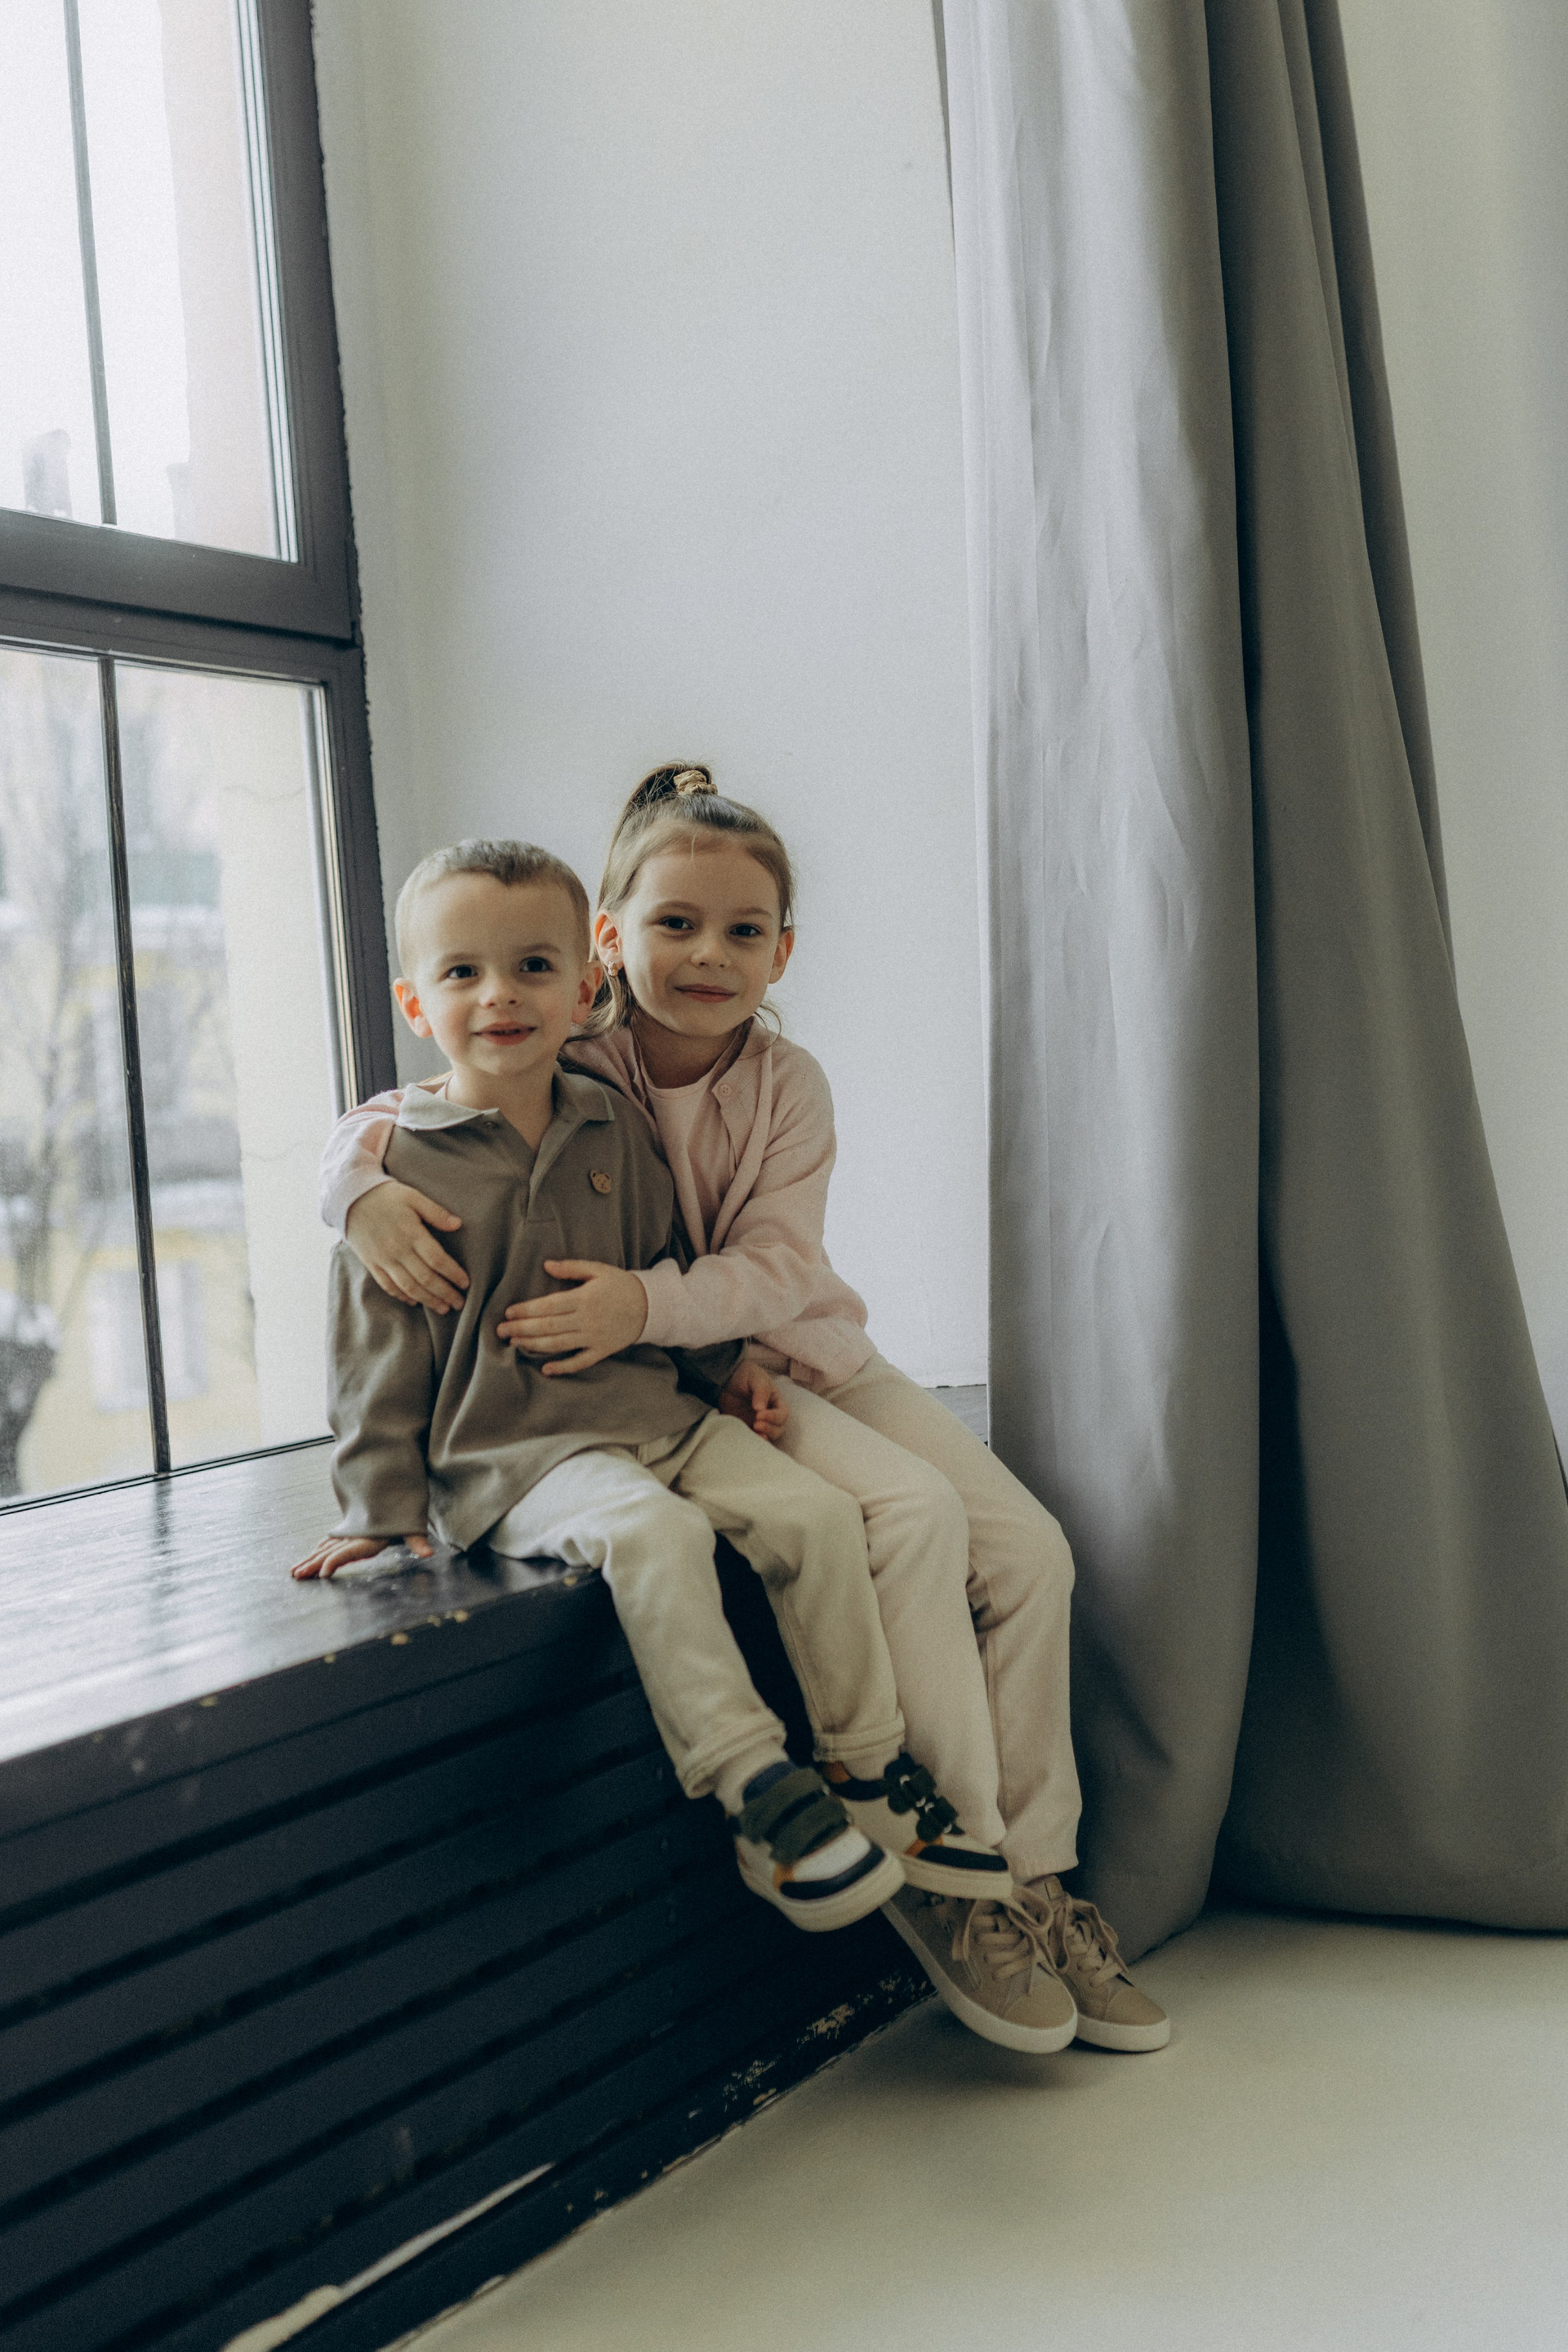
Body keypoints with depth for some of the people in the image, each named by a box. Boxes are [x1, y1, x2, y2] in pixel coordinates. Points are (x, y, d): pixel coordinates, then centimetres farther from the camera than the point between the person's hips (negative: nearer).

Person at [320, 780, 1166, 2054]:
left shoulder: (788, 1084, -3)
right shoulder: (569, 1067, -9)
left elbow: (774, 1270, -15)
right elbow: (379, 1119, -6)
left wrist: (647, 1302, -34)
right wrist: (368, 1191, -30)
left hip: (804, 1359, 5)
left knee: (1029, 1550, -9)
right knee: (913, 1513, -29)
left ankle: (1032, 1869, 2)